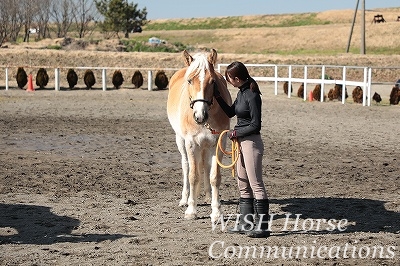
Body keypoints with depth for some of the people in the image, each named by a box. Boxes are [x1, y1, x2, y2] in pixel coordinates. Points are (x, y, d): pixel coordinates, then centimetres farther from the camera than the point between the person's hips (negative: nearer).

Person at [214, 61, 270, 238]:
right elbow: (231, 112, 21)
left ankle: (262, 227, -1)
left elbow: (256, 125, -19)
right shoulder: (241, 93, 9)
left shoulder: (252, 96, -19)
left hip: (251, 142, -10)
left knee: (256, 184, -5)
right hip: (241, 142, 10)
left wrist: (236, 133, -11)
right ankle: (245, 223, 22)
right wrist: (217, 96, 14)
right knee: (243, 185, 14)